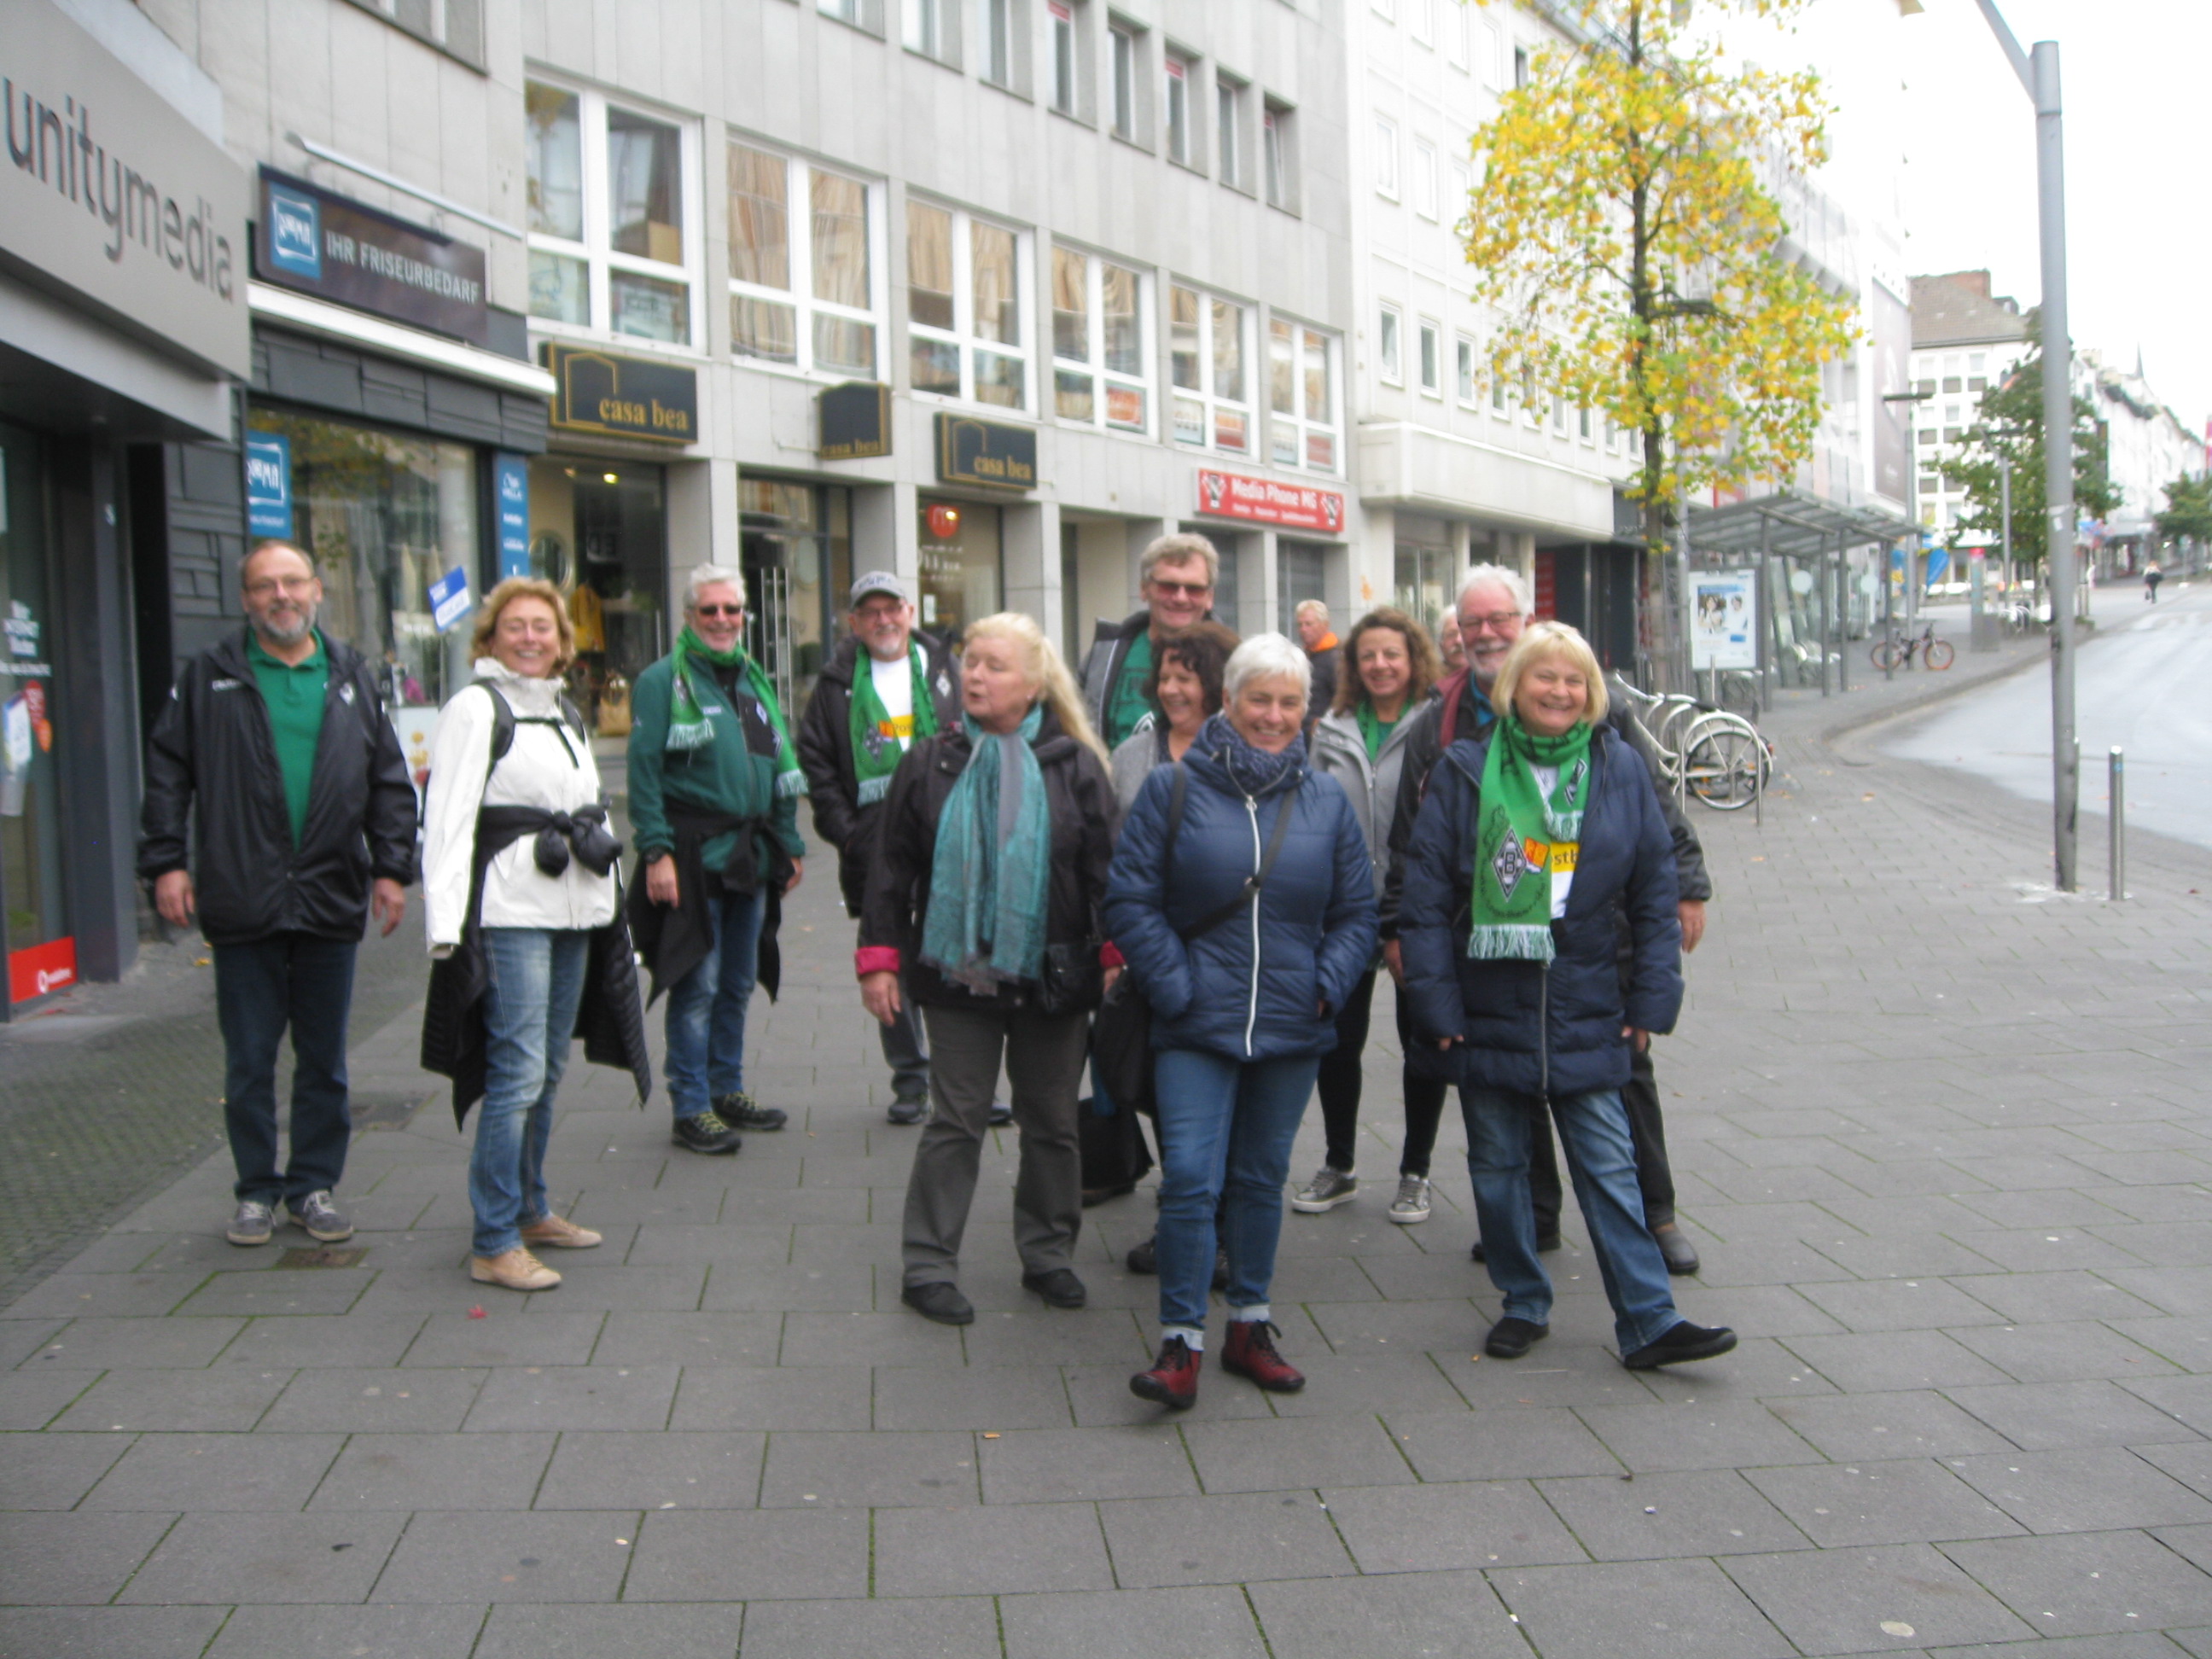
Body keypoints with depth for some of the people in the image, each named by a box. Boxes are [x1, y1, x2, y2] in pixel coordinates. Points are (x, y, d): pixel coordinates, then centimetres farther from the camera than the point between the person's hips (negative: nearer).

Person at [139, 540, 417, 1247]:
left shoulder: (352, 676, 10)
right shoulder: (209, 677, 5)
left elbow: (389, 779, 10)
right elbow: (167, 772, 4)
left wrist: (392, 866, 3)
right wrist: (165, 862, -3)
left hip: (333, 900, 2)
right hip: (242, 904, -1)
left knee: (324, 1059, 9)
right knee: (249, 1061, 6)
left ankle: (314, 1185, 21)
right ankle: (256, 1191, 19)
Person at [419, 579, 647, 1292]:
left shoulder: (567, 713, 19)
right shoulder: (475, 707, -4)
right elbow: (447, 818, -11)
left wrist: (607, 900, 20)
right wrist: (446, 924, -19)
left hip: (574, 913, 7)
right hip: (510, 916, -7)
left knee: (548, 1070, 13)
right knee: (517, 1074, -10)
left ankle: (529, 1210, 26)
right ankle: (494, 1244, -3)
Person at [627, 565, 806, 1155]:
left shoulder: (753, 680, 17)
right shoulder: (663, 680, -5)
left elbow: (780, 770, 21)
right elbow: (644, 770, -11)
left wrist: (790, 844, 17)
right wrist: (655, 851, -19)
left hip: (751, 856, 7)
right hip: (694, 857, -7)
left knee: (739, 983, 14)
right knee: (697, 985, -4)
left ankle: (727, 1089, 26)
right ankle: (691, 1107, 4)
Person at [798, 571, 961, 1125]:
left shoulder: (945, 670, 10)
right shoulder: (836, 686, 8)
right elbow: (815, 766, 6)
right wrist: (844, 831, -4)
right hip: (875, 852, 0)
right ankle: (911, 1078, 16)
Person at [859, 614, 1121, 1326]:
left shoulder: (1074, 766, -1)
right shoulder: (931, 762, 2)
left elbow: (1106, 867, 2)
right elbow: (891, 866, 4)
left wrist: (1113, 954, -3)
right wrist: (879, 958, 0)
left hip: (1053, 978, 0)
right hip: (958, 973, 0)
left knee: (1052, 1122, 11)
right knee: (955, 1121, 4)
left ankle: (1048, 1255, 27)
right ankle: (928, 1267, 14)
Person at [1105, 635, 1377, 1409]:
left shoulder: (1326, 801, 6)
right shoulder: (1173, 788, -3)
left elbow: (1357, 912, 12)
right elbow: (1131, 901, -4)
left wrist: (1329, 983, -2)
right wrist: (1174, 987, -11)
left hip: (1291, 1027, 3)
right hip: (1197, 1026, -3)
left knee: (1262, 1180, 14)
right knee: (1190, 1179, -10)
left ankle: (1248, 1328, 27)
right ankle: (1180, 1345, -1)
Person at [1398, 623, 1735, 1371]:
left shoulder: (1619, 769, 2)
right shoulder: (1466, 770, -3)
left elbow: (1654, 894, 6)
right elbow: (1426, 895, -3)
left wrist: (1651, 1000, 1)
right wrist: (1436, 1003, -7)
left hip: (1586, 1013, 0)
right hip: (1489, 1011, 0)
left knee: (1609, 1170, 2)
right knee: (1497, 1167, 11)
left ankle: (1649, 1322, 8)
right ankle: (1523, 1305, 26)